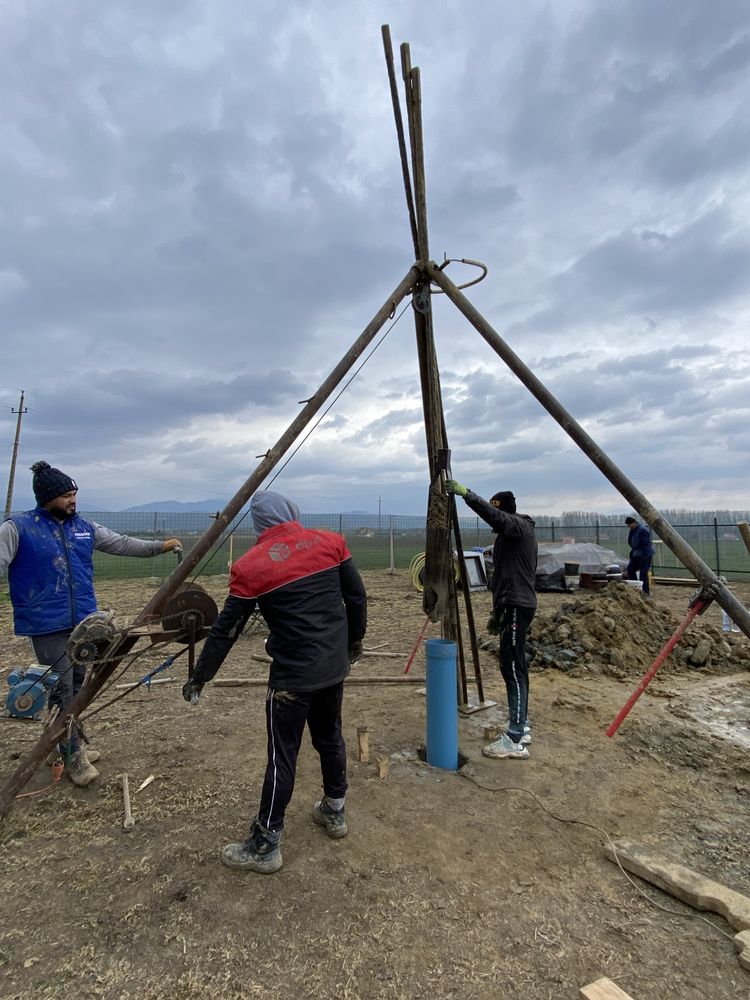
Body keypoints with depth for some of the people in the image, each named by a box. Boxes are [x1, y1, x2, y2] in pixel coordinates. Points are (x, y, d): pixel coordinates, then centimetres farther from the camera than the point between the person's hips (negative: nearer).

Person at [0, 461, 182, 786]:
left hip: (83, 622, 6)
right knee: (61, 690, -1)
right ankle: (72, 756, 15)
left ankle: (62, 745, 35)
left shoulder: (84, 527, 8)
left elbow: (120, 543, 11)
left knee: (75, 686, 17)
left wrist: (159, 546, 6)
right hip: (47, 626, -6)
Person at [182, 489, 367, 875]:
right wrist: (354, 640, 19)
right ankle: (335, 811, 42)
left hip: (294, 673, -5)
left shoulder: (250, 567, -11)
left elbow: (226, 629, -5)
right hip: (335, 663, 5)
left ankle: (265, 846, 24)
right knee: (330, 735, 23)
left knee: (282, 755, 8)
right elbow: (357, 596, 4)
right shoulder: (330, 541, -3)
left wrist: (199, 677, 8)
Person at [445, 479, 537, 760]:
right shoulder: (510, 534, 20)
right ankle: (521, 727, 24)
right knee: (513, 668, 15)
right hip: (512, 606, 11)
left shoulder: (519, 526, -9)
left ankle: (515, 741, -7)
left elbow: (495, 516, -33)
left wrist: (466, 493, -39)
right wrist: (497, 613, 23)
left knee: (513, 669, -10)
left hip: (518, 607, -11)